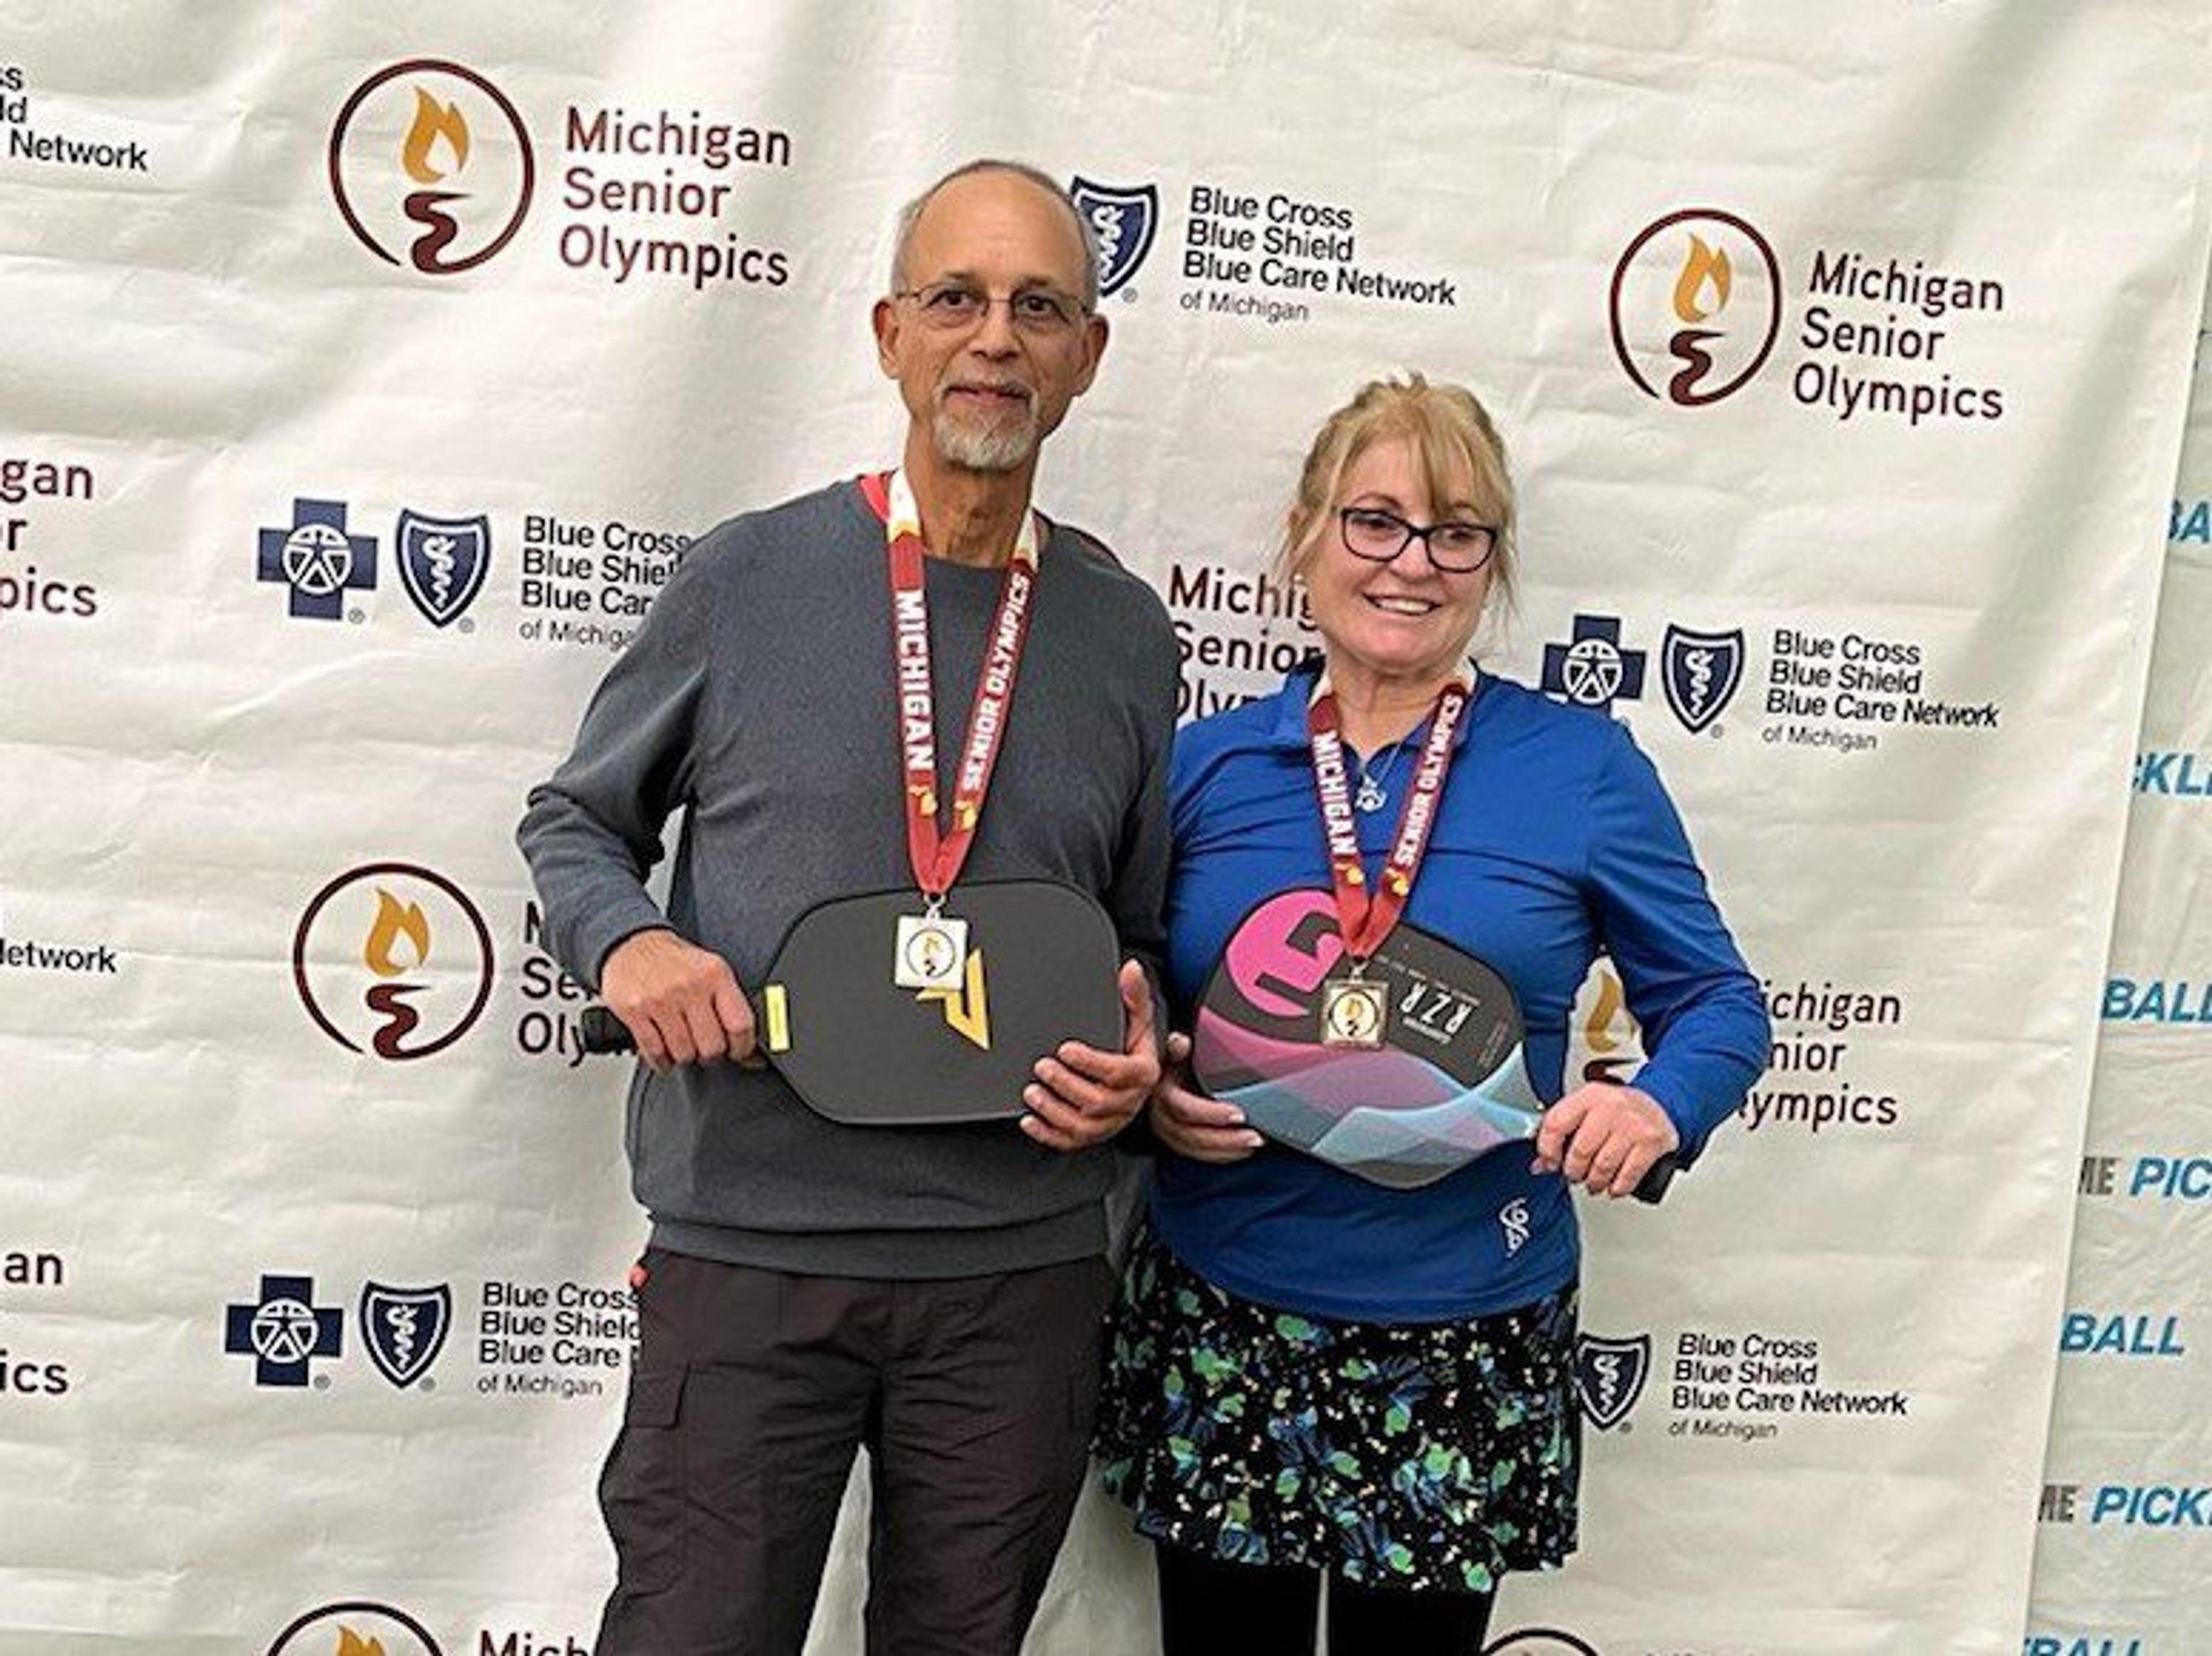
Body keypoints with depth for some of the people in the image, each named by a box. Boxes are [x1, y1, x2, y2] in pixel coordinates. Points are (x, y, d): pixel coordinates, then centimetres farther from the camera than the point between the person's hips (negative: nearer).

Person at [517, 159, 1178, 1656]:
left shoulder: (1128, 635, 5)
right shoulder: (748, 578, -2)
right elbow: (575, 821, 9)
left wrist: (1134, 1056, -6)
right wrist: (628, 942, -12)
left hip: (1022, 1266, 3)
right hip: (746, 1248, -2)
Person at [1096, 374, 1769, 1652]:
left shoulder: (1584, 769, -4)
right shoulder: (1204, 764, 1)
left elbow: (1718, 1000, 1)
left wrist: (1658, 1105, -20)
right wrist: (1152, 1090, -12)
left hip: (1468, 1345, -1)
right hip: (1216, 1326, 2)